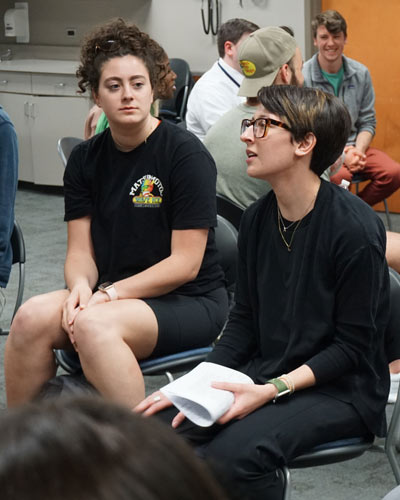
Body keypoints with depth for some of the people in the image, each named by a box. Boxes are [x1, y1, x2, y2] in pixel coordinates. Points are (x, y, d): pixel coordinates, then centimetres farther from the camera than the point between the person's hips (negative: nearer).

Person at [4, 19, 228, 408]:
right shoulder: (86, 159, 8)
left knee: (94, 324, -34)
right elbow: (81, 249, 6)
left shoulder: (185, 154, -9)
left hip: (190, 301, -5)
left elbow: (186, 263, -11)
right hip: (112, 296, 5)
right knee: (31, 317, -23)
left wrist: (111, 293, -17)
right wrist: (81, 285, -17)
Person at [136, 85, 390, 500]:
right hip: (262, 371, 6)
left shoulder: (355, 228, -16)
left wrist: (274, 390, -21)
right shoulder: (257, 217, 6)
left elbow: (354, 345, -12)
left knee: (234, 453, -32)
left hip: (339, 389, -6)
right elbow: (243, 320, 11)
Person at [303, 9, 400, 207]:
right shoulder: (302, 78, -10)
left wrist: (358, 150, -11)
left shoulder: (361, 74, 4)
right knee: (339, 176, -37)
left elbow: (367, 122, 9)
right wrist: (340, 155, -18)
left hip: (353, 146, 5)